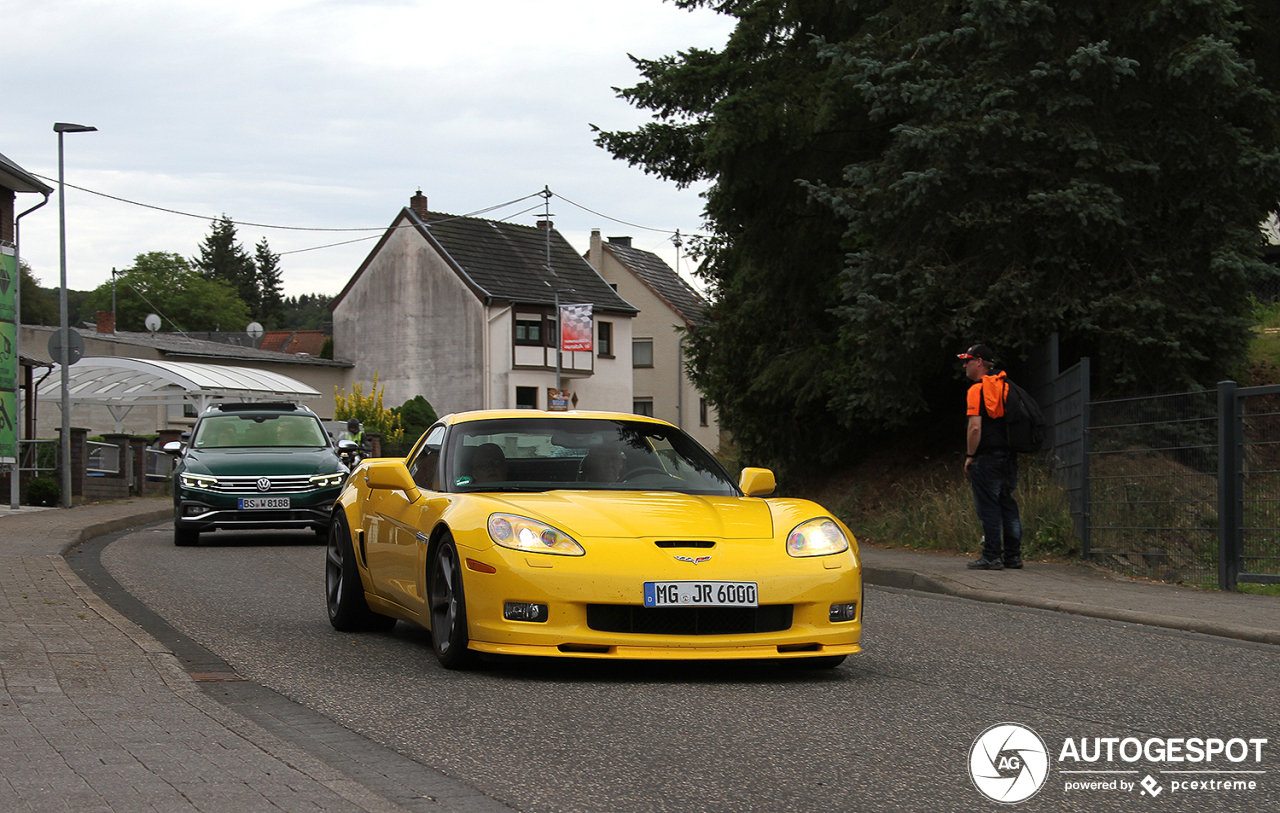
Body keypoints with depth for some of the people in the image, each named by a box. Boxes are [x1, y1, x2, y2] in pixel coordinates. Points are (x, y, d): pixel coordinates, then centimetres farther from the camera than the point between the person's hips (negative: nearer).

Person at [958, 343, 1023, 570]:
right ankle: (1013, 555, 13)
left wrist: (970, 456, -9)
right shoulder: (1004, 385, 13)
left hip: (987, 458, -8)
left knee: (988, 508, -4)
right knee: (1008, 505, 12)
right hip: (1009, 456, 8)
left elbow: (975, 427, -18)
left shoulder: (978, 389, -10)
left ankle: (992, 557, -4)